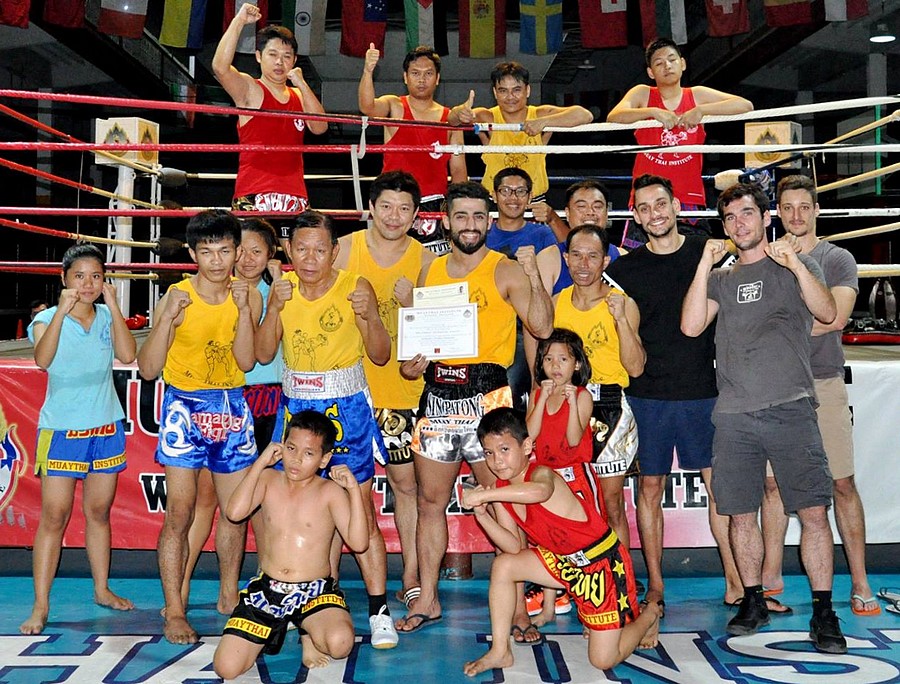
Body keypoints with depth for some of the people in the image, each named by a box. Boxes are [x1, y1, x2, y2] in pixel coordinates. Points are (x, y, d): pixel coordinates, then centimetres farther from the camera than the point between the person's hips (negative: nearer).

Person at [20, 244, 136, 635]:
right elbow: (42, 359, -23)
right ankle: (40, 606, 2)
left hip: (106, 427, 3)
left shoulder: (107, 317, 4)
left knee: (99, 512, 12)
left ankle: (102, 589, 26)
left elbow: (127, 355, -13)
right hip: (61, 429, -3)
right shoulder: (48, 318, -3)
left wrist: (113, 306, -15)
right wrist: (63, 310, -29)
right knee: (54, 515, -5)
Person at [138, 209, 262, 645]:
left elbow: (246, 361, -10)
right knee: (179, 514, -6)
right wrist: (168, 319, -23)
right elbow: (148, 368, -12)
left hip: (232, 407, 3)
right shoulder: (176, 297, -9)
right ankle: (174, 610, 5)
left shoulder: (248, 296, -1)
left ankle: (228, 596, 27)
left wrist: (244, 310, -18)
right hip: (185, 405, -3)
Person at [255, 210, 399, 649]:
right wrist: (275, 308, -13)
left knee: (359, 512, -4)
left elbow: (381, 356, -5)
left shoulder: (355, 287, -7)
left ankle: (379, 611, 2)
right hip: (296, 408, 3)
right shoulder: (282, 289, 4)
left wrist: (369, 316, -21)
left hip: (347, 409, -3)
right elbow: (264, 354, -1)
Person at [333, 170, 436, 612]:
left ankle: (412, 579, 16)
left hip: (402, 389, 1)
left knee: (406, 481, 5)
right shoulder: (345, 249, 0)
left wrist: (411, 305, -15)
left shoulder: (423, 259, 2)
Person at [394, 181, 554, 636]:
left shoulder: (505, 271, -2)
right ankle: (427, 600, 23)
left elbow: (542, 328, -12)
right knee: (431, 500, 10)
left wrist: (534, 276, -22)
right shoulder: (430, 272, 13)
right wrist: (411, 362, 4)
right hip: (437, 396, 5)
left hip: (486, 397, -5)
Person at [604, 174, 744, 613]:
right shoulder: (623, 269, 4)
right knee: (651, 487, 5)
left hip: (702, 391, 0)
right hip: (647, 394, 0)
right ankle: (655, 588, 16)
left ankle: (735, 584, 12)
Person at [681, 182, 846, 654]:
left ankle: (823, 613, 4)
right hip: (734, 415, 3)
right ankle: (753, 602, 21)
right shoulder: (721, 278, 18)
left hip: (790, 407, -2)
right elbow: (691, 326, 2)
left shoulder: (795, 265, 11)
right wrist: (705, 264, -1)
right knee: (741, 513, 6)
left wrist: (794, 263, -17)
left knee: (812, 511, -6)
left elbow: (827, 313, -6)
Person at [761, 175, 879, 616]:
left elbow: (837, 317, -10)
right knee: (773, 483, 5)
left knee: (842, 483, 0)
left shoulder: (838, 259, 5)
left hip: (824, 384, -2)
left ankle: (859, 583, 9)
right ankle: (771, 575, 15)